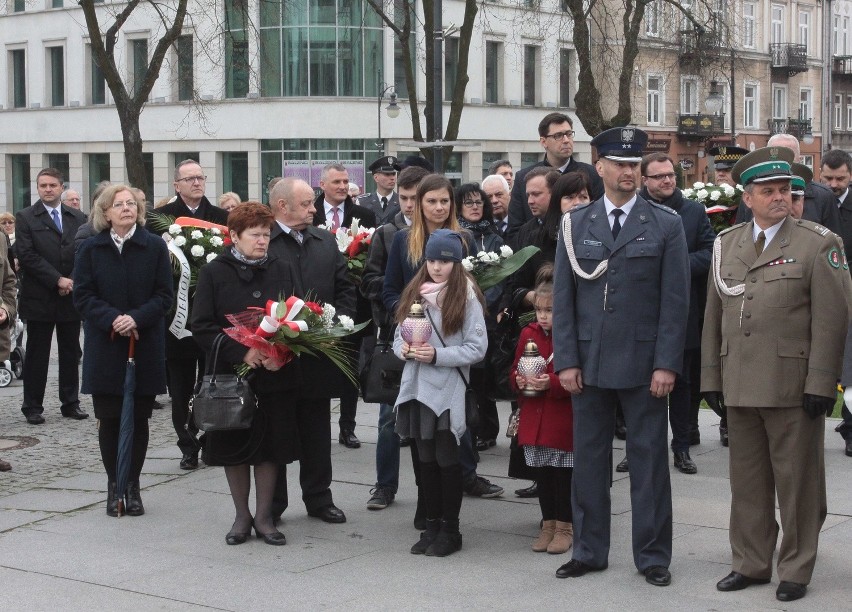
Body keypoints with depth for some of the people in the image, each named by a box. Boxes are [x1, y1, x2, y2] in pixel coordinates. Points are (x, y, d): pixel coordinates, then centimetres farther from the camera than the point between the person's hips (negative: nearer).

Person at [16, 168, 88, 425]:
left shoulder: (78, 218, 10)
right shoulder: (25, 218, 0)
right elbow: (27, 256, -9)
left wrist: (73, 281, -11)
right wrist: (57, 280, -15)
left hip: (71, 296, 3)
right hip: (39, 297, -3)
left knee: (71, 353, 8)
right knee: (37, 354, 2)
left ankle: (71, 403, 16)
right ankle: (32, 406, 9)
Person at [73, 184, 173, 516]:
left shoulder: (155, 247, 1)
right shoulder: (91, 248, 3)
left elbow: (164, 295, -2)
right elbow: (82, 295, -1)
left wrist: (136, 318, -17)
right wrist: (111, 319, -16)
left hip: (145, 347, 0)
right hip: (104, 348, 0)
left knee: (139, 419, 4)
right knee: (109, 419, 3)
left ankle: (133, 485, 15)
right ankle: (114, 485, 14)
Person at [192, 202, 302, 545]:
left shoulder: (283, 270, 6)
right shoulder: (214, 273, -2)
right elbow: (202, 327, -6)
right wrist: (241, 353, -18)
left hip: (275, 376, 2)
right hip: (232, 375, -1)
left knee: (271, 446, 5)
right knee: (235, 447, 6)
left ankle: (263, 517, 17)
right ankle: (241, 515, 22)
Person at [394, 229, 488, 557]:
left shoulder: (466, 297, -7)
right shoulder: (415, 293, 9)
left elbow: (477, 348, -9)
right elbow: (399, 336, 15)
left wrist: (437, 355, -17)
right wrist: (403, 348, -7)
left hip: (448, 390, -5)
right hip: (417, 387, 5)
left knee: (446, 459, 1)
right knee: (426, 459, 11)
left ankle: (450, 530, 12)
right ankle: (432, 525, 21)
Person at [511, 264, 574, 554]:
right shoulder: (529, 334, 8)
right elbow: (515, 371, 15)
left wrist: (551, 383, -25)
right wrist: (519, 380, -6)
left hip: (564, 420, -5)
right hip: (535, 419, 5)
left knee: (564, 475, 1)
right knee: (543, 474, 11)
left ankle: (565, 527, 12)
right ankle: (548, 525, 21)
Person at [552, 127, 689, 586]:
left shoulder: (666, 225, 1)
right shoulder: (574, 225, 6)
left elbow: (675, 301, -3)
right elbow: (562, 298, 5)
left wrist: (666, 364, -9)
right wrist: (566, 360, -3)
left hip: (643, 363, -2)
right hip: (588, 363, 2)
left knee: (649, 460, 4)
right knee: (588, 458, 9)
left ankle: (653, 556, 14)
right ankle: (589, 551, 20)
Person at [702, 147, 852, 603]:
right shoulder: (725, 245, 12)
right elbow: (713, 316, 14)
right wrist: (711, 377, 10)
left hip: (793, 389, -4)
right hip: (740, 388, 4)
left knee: (797, 482, 3)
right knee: (747, 481, 12)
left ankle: (796, 570, 15)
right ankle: (750, 563, 24)